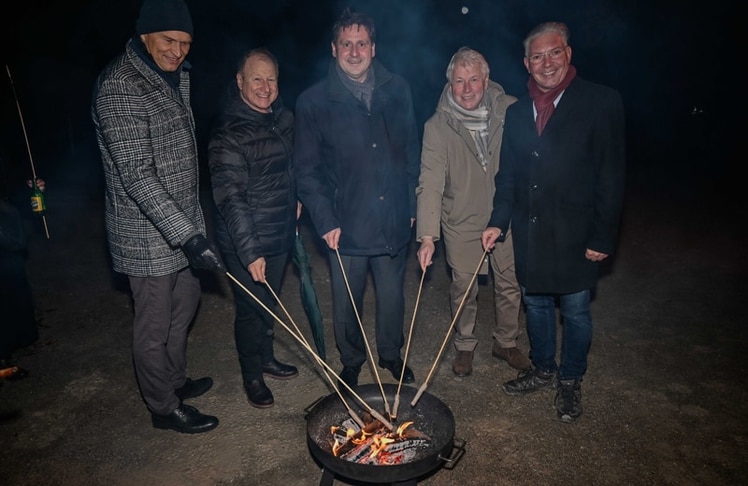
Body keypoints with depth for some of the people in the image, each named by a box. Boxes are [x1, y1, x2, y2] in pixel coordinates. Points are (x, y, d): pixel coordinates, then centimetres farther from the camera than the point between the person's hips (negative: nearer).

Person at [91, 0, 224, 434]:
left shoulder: (178, 76, 8)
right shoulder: (119, 87, -20)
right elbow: (136, 175, -26)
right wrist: (188, 236, -32)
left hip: (182, 222, 9)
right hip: (147, 232, -9)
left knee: (186, 301, 22)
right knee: (155, 324, 6)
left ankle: (176, 379, 43)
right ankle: (165, 407, 27)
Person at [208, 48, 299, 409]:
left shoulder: (283, 119, 4)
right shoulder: (228, 135, -20)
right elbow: (231, 199, -24)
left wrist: (294, 203, 17)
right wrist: (250, 251, -27)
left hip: (281, 234, 7)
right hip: (245, 244, -7)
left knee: (270, 302, 21)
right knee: (251, 308, 8)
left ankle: (266, 358, 43)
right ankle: (252, 376, 30)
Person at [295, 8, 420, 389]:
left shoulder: (397, 91, 2)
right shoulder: (313, 101, -6)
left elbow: (412, 152, 8)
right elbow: (307, 170, -5)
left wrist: (410, 205, 6)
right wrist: (325, 221, -11)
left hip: (394, 221, 2)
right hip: (346, 226, -2)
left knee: (392, 297, 17)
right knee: (346, 304, 14)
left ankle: (391, 354, 42)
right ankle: (351, 361, 39)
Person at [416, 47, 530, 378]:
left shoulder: (511, 110, -8)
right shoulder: (437, 126, -14)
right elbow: (430, 183, -20)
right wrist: (427, 235, -28)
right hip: (461, 222, -2)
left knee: (510, 285, 14)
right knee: (464, 290, 10)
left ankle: (506, 343, 38)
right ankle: (464, 346, 34)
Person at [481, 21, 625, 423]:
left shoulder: (601, 102, -7)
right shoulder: (517, 112, 8)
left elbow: (612, 175, -9)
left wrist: (603, 237, -12)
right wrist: (498, 221, 1)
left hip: (574, 235, -4)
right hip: (528, 234, 4)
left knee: (575, 311, 10)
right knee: (535, 305, 17)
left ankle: (570, 381, 31)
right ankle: (543, 370, 38)